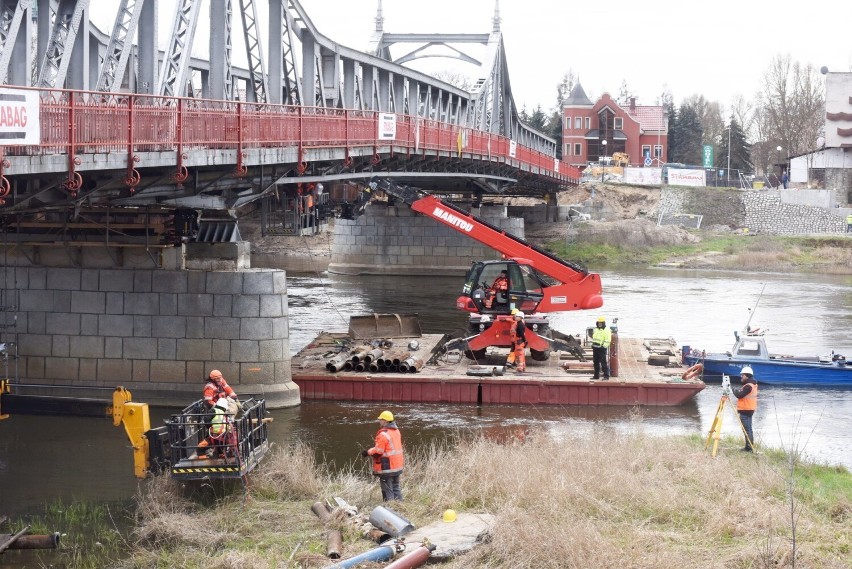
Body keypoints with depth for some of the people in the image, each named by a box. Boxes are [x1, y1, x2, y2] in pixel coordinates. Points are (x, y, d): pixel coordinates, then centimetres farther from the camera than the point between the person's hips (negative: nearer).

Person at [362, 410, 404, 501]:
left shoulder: (383, 435, -21)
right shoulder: (396, 431, 7)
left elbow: (378, 452, -20)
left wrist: (367, 452, -3)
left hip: (387, 468, -9)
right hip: (397, 466, 9)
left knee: (388, 490, -1)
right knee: (396, 488, 17)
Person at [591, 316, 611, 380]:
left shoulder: (606, 330, -9)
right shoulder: (596, 329, 16)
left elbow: (608, 340, -15)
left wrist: (604, 346, -21)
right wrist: (593, 344, 19)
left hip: (601, 348, -8)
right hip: (595, 348, 8)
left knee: (604, 362, -10)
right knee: (596, 362, 11)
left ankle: (606, 376, -9)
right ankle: (596, 375, 19)